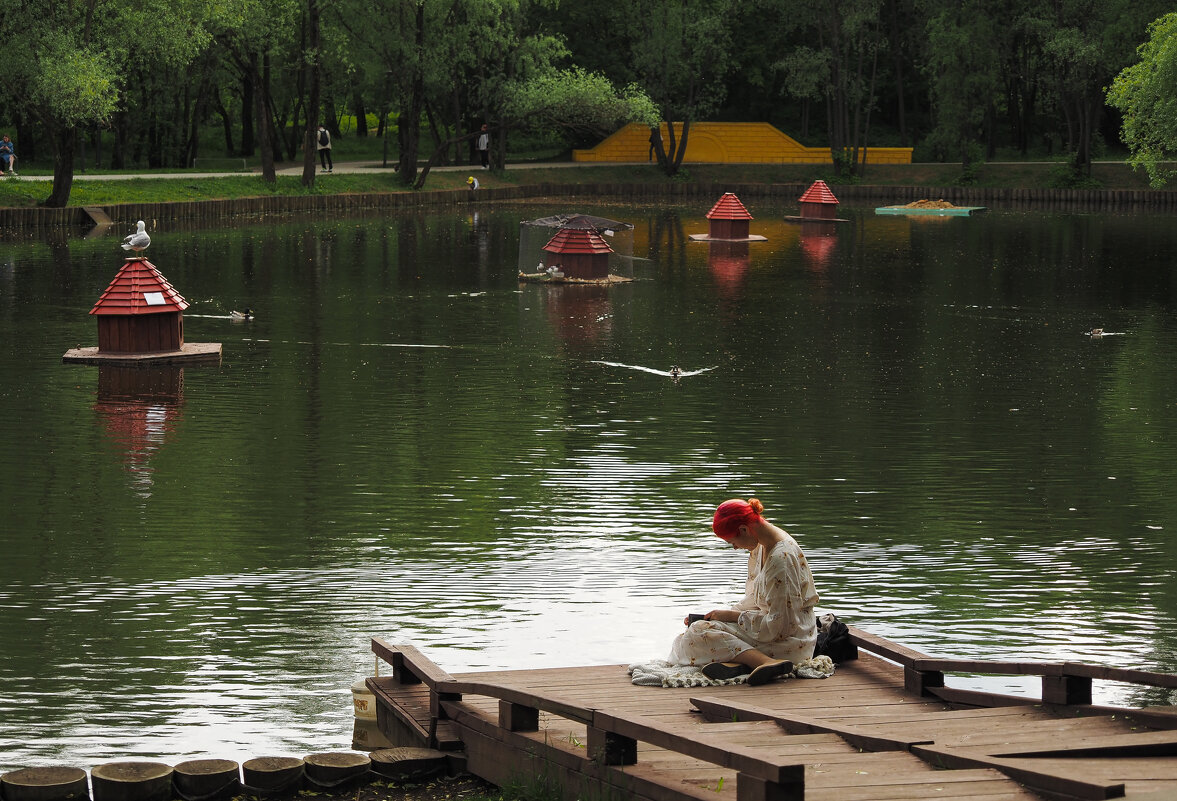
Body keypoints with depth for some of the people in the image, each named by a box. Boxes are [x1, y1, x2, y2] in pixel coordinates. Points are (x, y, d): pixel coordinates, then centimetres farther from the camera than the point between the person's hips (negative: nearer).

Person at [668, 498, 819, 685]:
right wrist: (724, 613, 5)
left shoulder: (781, 558, -24)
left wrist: (732, 616, -12)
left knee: (700, 632, -17)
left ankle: (766, 662, -33)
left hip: (789, 640, -11)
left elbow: (777, 624, -22)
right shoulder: (761, 546, 7)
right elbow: (754, 600, 18)